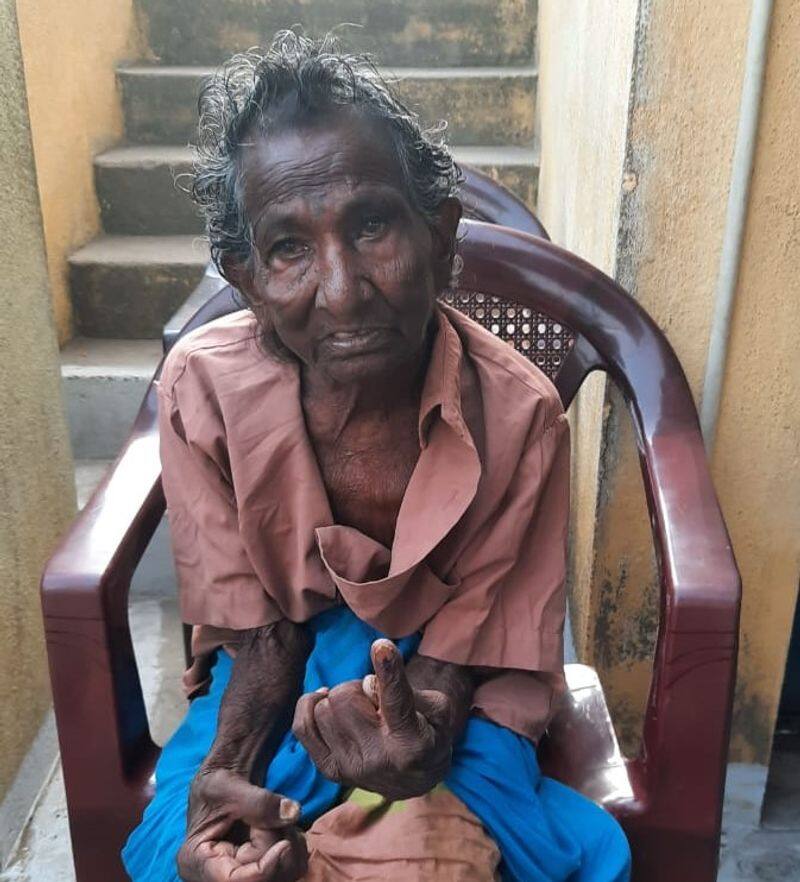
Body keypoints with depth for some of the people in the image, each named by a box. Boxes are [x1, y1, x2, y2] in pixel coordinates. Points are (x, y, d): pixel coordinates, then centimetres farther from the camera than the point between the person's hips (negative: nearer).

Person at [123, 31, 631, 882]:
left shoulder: (518, 414, -24)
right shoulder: (203, 386, -21)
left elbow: (457, 654, -14)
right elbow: (257, 634, -10)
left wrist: (421, 746, -38)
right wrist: (224, 777, -30)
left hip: (445, 683, 0)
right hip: (285, 667, 1)